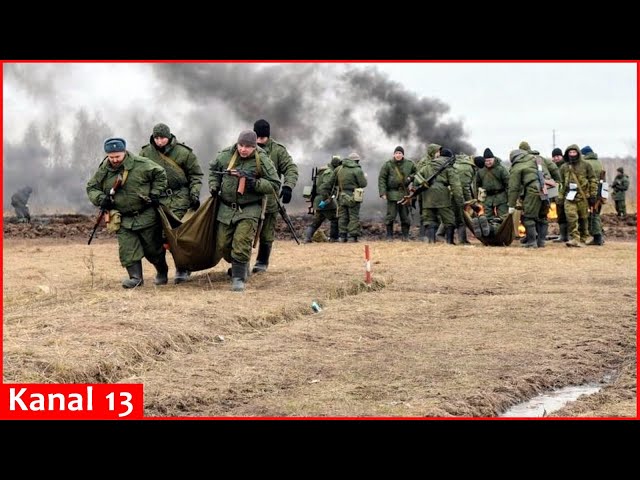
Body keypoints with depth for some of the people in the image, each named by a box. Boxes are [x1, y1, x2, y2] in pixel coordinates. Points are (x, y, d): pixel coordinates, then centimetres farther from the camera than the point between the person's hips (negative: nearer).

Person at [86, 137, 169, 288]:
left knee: (153, 247, 8)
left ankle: (162, 272, 30)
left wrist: (155, 194, -5)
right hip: (123, 219, 3)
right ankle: (136, 277, -3)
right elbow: (91, 187, 10)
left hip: (146, 217, -2)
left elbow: (160, 175, 1)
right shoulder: (103, 170, -1)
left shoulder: (141, 164, -10)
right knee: (127, 250, -8)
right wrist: (100, 199, -10)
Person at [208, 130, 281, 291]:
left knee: (242, 243, -18)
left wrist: (256, 184, -24)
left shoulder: (262, 160, -12)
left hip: (249, 210, -5)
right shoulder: (226, 155, -2)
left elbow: (275, 185, -10)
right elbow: (213, 169, 19)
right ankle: (240, 267, 35)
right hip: (226, 208, 5)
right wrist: (214, 185, 4)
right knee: (222, 245, 9)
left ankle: (238, 278, -11)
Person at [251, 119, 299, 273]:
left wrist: (288, 186, -24)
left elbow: (291, 169, -6)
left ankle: (262, 262, 25)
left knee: (266, 235, 9)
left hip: (269, 201, -1)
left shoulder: (278, 150, -2)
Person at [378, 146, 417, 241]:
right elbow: (381, 179, -4)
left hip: (405, 193, 3)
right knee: (390, 216, -4)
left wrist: (411, 177, 1)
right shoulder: (388, 164, -3)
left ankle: (405, 236, 14)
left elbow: (416, 173, 22)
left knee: (405, 216, 6)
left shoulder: (409, 164, 6)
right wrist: (382, 192, -12)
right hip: (392, 193, -3)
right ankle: (389, 236, 5)